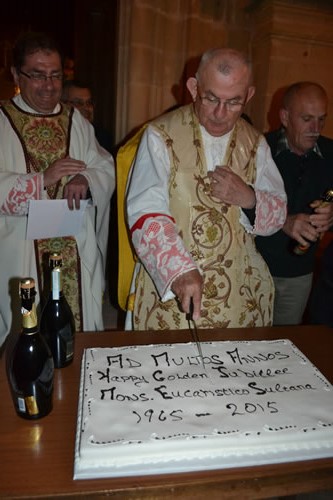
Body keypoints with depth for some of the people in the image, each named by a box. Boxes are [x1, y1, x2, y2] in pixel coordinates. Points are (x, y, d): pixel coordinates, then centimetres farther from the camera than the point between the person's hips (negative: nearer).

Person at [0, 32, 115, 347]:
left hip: (77, 253, 3)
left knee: (79, 324, 11)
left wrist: (86, 181, -17)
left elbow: (107, 170, 5)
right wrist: (41, 179, -20)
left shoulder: (76, 121, 11)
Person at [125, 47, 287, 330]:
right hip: (167, 288, -3)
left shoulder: (255, 143, 7)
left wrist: (249, 198, -12)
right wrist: (180, 270, -30)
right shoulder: (161, 136, -7)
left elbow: (277, 216, 9)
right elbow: (146, 215, -16)